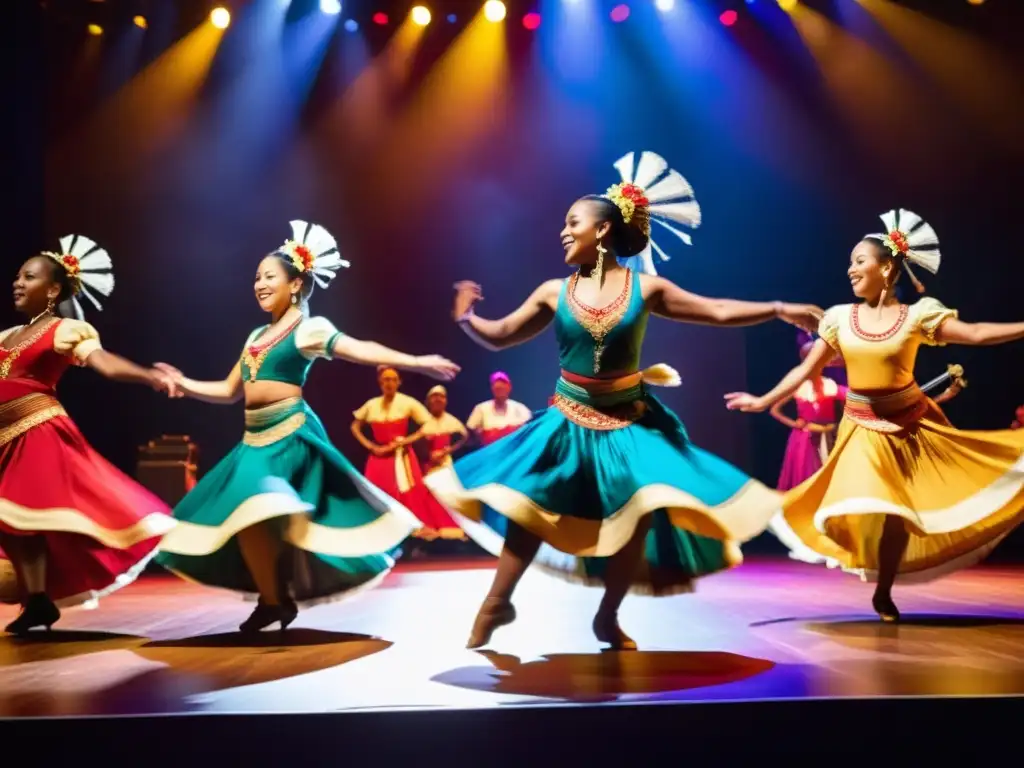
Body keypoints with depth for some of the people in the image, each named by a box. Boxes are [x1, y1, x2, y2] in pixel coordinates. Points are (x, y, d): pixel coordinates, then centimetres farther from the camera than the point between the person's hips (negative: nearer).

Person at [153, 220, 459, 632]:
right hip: (255, 437, 8)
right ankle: (279, 597, 16)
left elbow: (361, 350, -17)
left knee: (251, 508, -21)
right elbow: (229, 391, 23)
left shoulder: (308, 328, -3)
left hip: (288, 434, -8)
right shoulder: (256, 336, 19)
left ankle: (274, 599, -4)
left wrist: (418, 362, -29)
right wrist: (184, 385, 16)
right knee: (240, 515, 4)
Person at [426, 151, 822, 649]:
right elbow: (501, 336, 3)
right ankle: (497, 603, 15)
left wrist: (779, 310, -8)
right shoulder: (554, 292, -2)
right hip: (569, 422, 1)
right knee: (527, 507, -3)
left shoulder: (645, 288, -5)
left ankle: (608, 616, 15)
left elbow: (718, 312, -1)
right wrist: (467, 318, -17)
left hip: (630, 423, 0)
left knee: (640, 514, -5)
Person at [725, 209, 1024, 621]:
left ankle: (884, 592, 21)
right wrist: (763, 401, 2)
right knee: (868, 510, -8)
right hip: (863, 426, 1)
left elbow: (976, 333, -12)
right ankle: (881, 592, 15)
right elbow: (806, 369, 3)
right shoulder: (840, 317, -2)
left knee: (898, 511, 2)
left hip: (910, 423, -1)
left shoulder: (917, 314, -8)